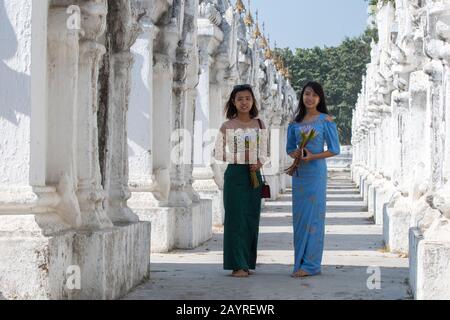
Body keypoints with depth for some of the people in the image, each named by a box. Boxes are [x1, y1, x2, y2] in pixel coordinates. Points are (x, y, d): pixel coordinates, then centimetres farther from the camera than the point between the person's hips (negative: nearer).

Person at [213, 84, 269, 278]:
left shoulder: (259, 125, 8)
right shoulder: (227, 127, 0)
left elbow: (264, 153, 11)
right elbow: (218, 153, 3)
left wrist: (259, 163, -9)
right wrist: (237, 159, -11)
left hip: (254, 175, 3)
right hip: (235, 174, -3)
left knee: (251, 218, 5)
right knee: (236, 217, -6)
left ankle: (247, 262, 13)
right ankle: (237, 265, -5)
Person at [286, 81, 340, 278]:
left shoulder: (326, 120, -2)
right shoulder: (295, 122, 11)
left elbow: (334, 150, -3)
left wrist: (313, 156, -15)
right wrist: (294, 154, -5)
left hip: (316, 171, -5)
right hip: (298, 171, 5)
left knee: (313, 215, -6)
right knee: (298, 215, 5)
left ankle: (310, 264, -3)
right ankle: (300, 261, 12)